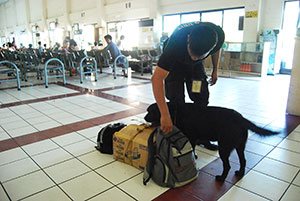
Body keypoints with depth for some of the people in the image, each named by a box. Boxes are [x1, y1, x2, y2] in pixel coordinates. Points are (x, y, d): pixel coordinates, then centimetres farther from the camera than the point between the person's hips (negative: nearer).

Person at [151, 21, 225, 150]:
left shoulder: (218, 35, -32)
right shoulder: (177, 41, -44)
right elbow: (157, 78, -47)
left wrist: (215, 70, 8)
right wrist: (165, 115, -51)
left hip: (196, 66, 3)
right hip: (175, 63, -3)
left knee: (202, 98, -3)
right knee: (176, 100, -11)